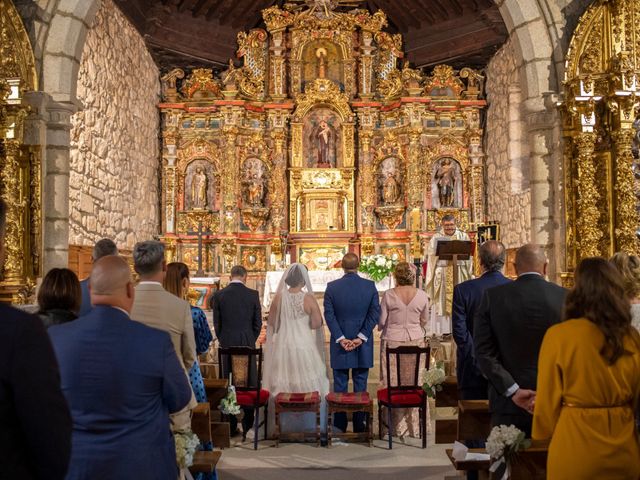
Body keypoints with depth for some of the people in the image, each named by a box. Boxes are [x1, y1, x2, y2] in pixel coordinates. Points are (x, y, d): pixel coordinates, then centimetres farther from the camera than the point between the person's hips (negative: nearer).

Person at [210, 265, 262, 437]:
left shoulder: (219, 295, -3)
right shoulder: (253, 295, -4)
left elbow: (216, 323, 1)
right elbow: (258, 323, 0)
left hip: (227, 346, 0)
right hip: (248, 344, 0)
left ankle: (230, 426, 10)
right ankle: (248, 427, 9)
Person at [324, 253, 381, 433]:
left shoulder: (332, 287, -4)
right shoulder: (370, 286, -3)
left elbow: (329, 315, -8)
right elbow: (375, 313, -7)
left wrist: (341, 338, -8)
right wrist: (360, 337, -8)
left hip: (339, 344, 0)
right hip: (363, 346, 1)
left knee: (340, 386, 8)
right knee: (360, 386, 8)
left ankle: (339, 427, 11)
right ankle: (359, 426, 12)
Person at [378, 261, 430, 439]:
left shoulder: (389, 295, -10)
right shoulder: (422, 296, -4)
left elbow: (381, 322, -2)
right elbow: (425, 322, 9)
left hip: (392, 343, -2)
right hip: (416, 342, 2)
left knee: (394, 385, 7)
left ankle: (400, 427, 12)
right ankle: (415, 427, 17)